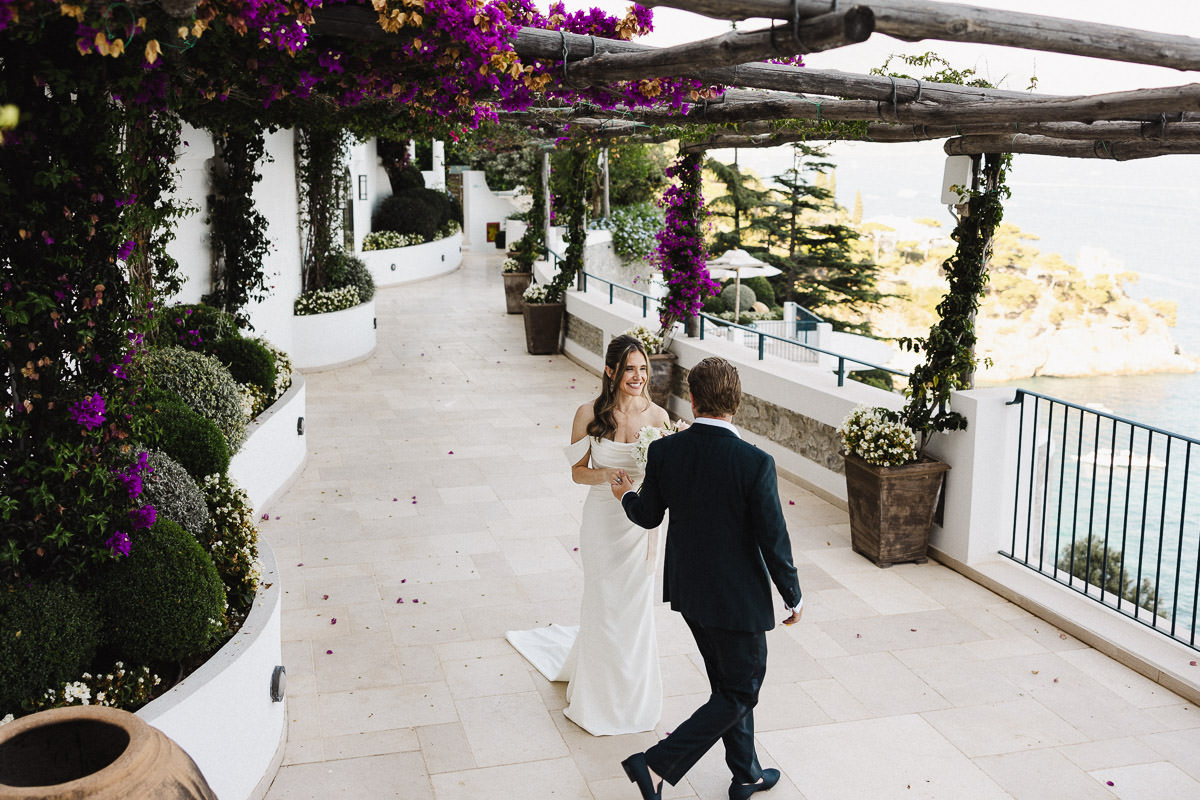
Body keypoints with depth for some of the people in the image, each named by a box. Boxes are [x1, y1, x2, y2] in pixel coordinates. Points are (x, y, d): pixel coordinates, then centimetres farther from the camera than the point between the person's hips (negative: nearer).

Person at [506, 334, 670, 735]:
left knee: (635, 607, 10)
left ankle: (632, 694, 32)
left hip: (642, 522, 1)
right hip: (601, 519, -1)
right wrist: (603, 475, -22)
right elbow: (577, 471, -1)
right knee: (602, 604, 9)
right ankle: (600, 691, 32)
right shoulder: (589, 414, -8)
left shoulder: (657, 417, -7)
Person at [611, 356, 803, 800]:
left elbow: (647, 515, 3)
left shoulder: (664, 451, -11)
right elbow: (774, 541, -16)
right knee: (739, 694, 12)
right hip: (737, 597, -6)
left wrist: (627, 495, 26)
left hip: (688, 589, 6)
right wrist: (793, 597, -1)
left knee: (729, 684, 23)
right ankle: (657, 764, 5)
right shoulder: (755, 463, -23)